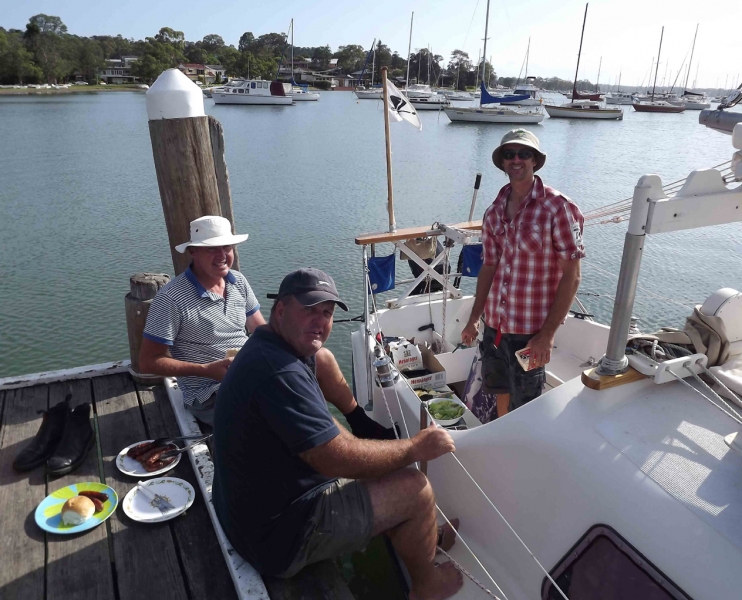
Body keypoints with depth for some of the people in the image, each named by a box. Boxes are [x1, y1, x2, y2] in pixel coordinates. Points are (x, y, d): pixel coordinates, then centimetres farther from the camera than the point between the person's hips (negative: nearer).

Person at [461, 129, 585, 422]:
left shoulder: (558, 208, -14)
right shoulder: (494, 212, 3)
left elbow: (571, 277, -14)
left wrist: (547, 334, -18)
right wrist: (474, 318, 10)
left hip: (530, 330, -5)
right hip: (494, 324, 6)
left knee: (525, 406, 10)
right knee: (498, 392, 22)